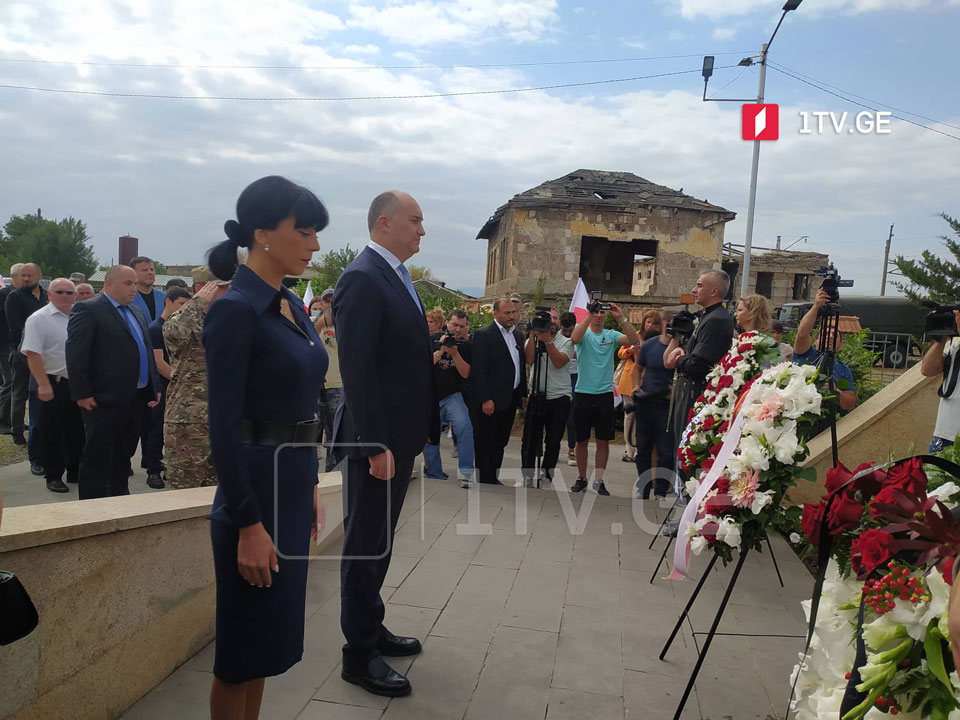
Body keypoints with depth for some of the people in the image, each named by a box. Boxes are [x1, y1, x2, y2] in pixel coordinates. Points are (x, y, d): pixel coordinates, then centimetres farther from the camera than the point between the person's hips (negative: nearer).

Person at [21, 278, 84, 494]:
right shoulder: (39, 319, -9)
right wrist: (43, 385, -21)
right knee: (51, 434, 4)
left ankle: (75, 473, 25)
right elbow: (33, 354, -16)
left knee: (76, 432, 13)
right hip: (53, 385, -5)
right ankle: (53, 477, 15)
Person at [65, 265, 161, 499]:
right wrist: (82, 393, -17)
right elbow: (75, 355, -14)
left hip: (136, 399, 8)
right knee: (98, 458, 1)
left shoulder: (136, 313, 18)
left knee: (124, 456, 17)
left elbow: (147, 351, 20)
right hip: (105, 400, -8)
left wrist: (155, 387, 13)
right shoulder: (88, 310, -8)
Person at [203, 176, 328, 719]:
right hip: (257, 486, -8)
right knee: (246, 642, 9)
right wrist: (249, 525, -19)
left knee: (270, 635, 21)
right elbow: (224, 426, -20)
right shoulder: (236, 310, -17)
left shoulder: (293, 305, 8)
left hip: (293, 482, 8)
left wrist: (310, 485, 15)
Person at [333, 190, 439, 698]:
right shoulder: (362, 279, -17)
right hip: (378, 439, -9)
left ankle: (371, 626, 37)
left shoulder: (396, 276, 13)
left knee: (380, 540, 20)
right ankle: (359, 655, 19)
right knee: (365, 544, 4)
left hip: (401, 434, 9)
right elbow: (357, 369, -22)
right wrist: (375, 445, -24)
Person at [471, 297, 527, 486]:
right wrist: (485, 399, -19)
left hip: (510, 399, 7)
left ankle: (493, 478, 25)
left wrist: (523, 393, 15)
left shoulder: (517, 335, 14)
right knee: (485, 443, 2)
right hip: (491, 400, -7)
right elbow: (479, 370, -14)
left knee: (500, 442, 14)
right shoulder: (483, 335, -9)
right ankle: (486, 481, 10)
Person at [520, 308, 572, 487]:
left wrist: (548, 341, -19)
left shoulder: (566, 342, 2)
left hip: (559, 398, -1)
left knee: (553, 442, 7)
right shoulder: (532, 340, 7)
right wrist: (533, 334, -13)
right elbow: (529, 359, -13)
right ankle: (527, 478, 18)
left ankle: (545, 478, 18)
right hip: (536, 396, 1)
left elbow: (559, 362, -15)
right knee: (530, 440, 5)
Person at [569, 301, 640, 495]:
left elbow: (634, 340, -11)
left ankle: (598, 481, 13)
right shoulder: (583, 333, 1)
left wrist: (621, 318, -19)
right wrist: (589, 316, -27)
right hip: (583, 393, -1)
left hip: (605, 393, 1)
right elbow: (574, 338, -23)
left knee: (603, 440, 4)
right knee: (582, 440, 7)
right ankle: (581, 478, 20)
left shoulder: (611, 335, 6)